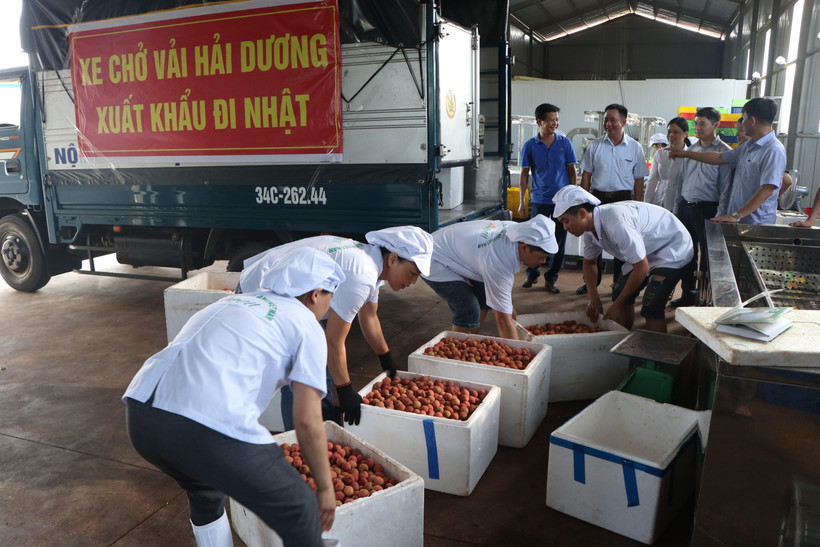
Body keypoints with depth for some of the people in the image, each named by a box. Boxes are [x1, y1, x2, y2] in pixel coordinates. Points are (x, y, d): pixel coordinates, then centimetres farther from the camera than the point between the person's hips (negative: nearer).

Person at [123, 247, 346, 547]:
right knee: (301, 516, 11)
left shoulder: (232, 302, 29)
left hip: (139, 413, 8)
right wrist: (325, 487, 19)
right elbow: (308, 421, 3)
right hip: (207, 429, -8)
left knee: (205, 490, 37)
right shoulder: (305, 324, 9)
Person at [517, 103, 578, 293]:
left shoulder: (565, 143, 2)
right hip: (539, 200, 0)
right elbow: (524, 174, 5)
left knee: (559, 241, 5)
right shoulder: (530, 146, 0)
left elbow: (571, 171, 6)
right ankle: (532, 275, 25)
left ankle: (550, 279, 18)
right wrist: (522, 202, 1)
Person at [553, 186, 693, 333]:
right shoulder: (589, 229, -9)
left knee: (651, 307, -20)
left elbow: (642, 268, -30)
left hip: (673, 249, -9)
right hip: (648, 252, 9)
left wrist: (618, 304, -20)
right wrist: (594, 298, 1)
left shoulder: (615, 223, -37)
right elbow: (589, 261, 11)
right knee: (620, 295, 7)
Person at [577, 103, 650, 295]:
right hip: (598, 198, 1)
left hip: (623, 199, -1)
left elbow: (639, 179, 5)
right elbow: (586, 175, 6)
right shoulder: (595, 145, 3)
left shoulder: (635, 147, 2)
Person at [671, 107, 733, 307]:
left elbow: (725, 187, -9)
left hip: (707, 210, -6)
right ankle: (688, 293, 24)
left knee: (707, 255, 0)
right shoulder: (691, 149, 13)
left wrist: (720, 217, -14)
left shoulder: (724, 152, -6)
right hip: (685, 207, 6)